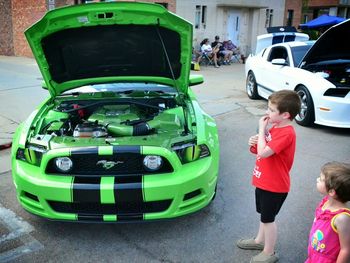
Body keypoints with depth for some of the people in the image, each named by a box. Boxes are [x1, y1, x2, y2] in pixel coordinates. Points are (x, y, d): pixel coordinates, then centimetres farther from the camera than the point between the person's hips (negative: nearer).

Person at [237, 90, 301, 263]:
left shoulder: (287, 133, -25)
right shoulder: (274, 127, 4)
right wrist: (254, 143, -10)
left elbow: (263, 152, -33)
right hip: (263, 181, 9)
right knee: (264, 214, 25)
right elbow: (261, 150, 12)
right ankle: (260, 240, 44)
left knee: (268, 218, 7)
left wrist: (261, 129, -23)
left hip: (274, 186, -9)